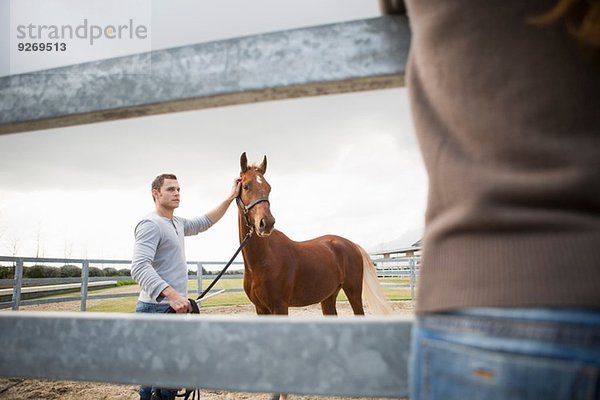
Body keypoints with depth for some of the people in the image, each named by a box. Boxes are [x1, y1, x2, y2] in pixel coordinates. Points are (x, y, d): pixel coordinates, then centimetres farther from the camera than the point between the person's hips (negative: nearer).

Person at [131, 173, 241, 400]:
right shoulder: (150, 224, -15)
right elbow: (139, 268, -27)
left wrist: (230, 198, 19)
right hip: (157, 310, -10)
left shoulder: (178, 223, 15)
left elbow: (205, 223, 28)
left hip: (175, 307, 10)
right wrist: (172, 294, -39)